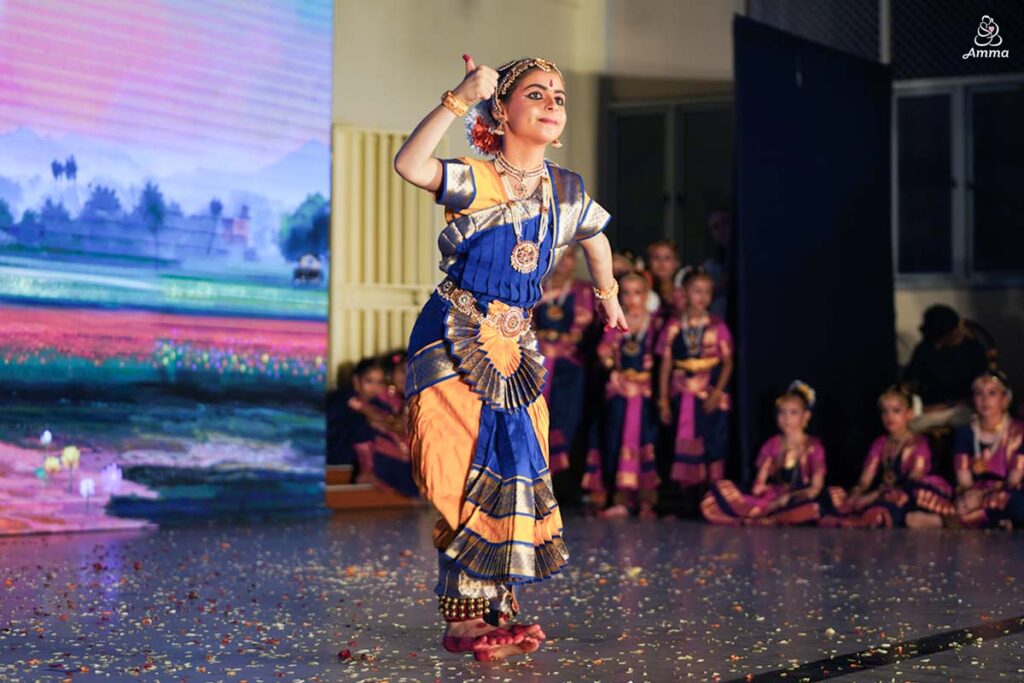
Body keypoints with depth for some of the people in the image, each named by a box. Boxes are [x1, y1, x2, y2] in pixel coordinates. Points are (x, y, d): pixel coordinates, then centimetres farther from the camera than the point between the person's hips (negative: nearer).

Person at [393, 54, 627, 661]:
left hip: (515, 348, 6)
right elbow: (409, 164, -34)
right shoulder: (476, 182, -13)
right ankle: (463, 621, 1)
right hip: (454, 342, -6)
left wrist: (609, 298, 38)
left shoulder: (568, 192, 5)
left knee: (518, 471, 5)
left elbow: (595, 240, 28)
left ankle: (496, 608, 16)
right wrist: (458, 101, -37)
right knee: (475, 475, -8)